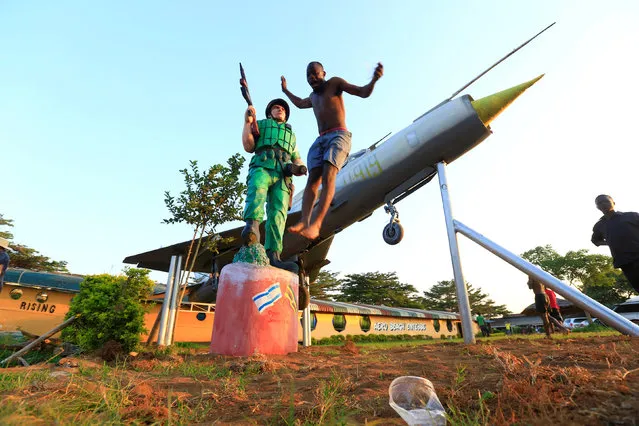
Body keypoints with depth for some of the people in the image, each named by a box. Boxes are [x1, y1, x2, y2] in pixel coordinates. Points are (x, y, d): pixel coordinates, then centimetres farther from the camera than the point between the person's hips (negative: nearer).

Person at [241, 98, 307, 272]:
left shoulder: (291, 133, 39)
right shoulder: (261, 124, 30)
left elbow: (297, 159, 33)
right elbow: (248, 147, 16)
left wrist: (300, 167, 9)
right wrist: (247, 122, 4)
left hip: (282, 173, 2)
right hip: (262, 166, -2)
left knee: (278, 212, -20)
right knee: (257, 191, -37)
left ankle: (272, 256, -33)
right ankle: (252, 226, -61)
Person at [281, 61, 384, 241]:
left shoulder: (334, 83, 9)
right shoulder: (313, 96, 28)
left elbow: (364, 92, -1)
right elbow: (301, 104, 52)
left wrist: (374, 79, -22)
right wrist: (285, 90, 61)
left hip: (339, 136, -6)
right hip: (320, 140, 6)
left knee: (328, 176, -27)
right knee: (313, 178, -17)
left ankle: (315, 224, -41)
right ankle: (304, 221, -33)